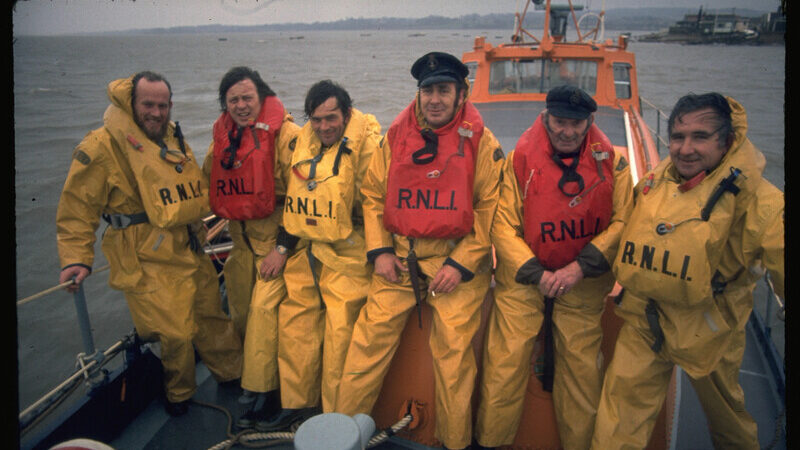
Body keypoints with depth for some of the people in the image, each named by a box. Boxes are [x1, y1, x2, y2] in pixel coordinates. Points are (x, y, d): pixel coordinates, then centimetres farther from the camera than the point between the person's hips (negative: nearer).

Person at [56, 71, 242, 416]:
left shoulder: (174, 138, 11)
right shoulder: (102, 146, -11)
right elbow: (77, 208, -8)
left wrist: (197, 230, 27)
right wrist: (76, 258, -14)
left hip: (190, 254, 7)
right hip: (149, 264, -7)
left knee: (212, 317, 16)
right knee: (176, 334, -5)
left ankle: (234, 374, 37)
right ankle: (178, 395, 23)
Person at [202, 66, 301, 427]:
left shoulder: (284, 133, -14)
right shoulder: (222, 135, 6)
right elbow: (210, 180, 22)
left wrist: (283, 246, -18)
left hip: (276, 233, -6)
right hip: (240, 235, 7)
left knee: (264, 307, -13)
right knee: (240, 310, 13)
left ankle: (264, 392, -2)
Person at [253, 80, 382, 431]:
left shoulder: (365, 141, -10)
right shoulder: (302, 140, 9)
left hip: (345, 255, -6)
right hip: (303, 253, 7)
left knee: (339, 335, -2)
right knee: (294, 326, 12)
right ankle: (297, 403, 30)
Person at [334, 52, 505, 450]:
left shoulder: (480, 141, -4)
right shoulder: (396, 136, 5)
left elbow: (490, 208, -5)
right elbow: (373, 194, 11)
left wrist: (461, 264, -12)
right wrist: (379, 250, 0)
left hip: (458, 261, -2)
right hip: (399, 259, 3)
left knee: (454, 352, 3)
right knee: (369, 338, 3)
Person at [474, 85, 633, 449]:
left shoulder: (612, 162, -2)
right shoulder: (520, 159, -5)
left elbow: (621, 222, -3)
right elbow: (503, 225, -5)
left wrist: (580, 267, -13)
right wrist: (536, 274, -13)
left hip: (584, 285, 1)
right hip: (522, 282, -1)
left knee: (581, 369, 7)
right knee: (505, 365, 1)